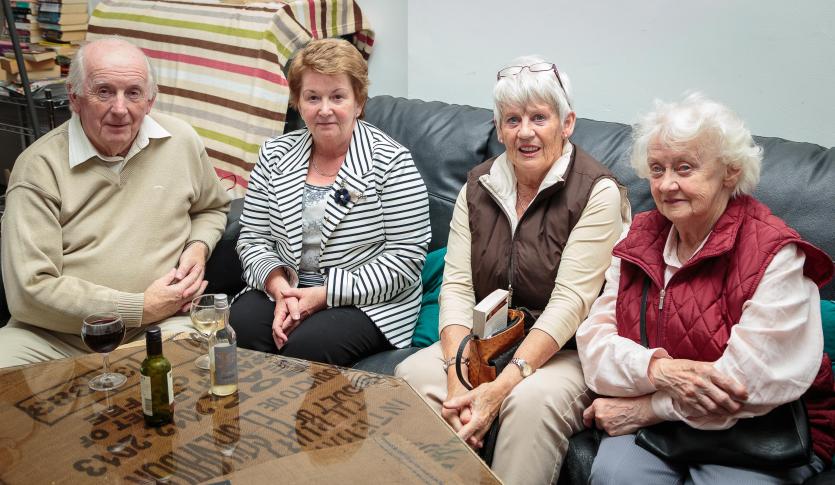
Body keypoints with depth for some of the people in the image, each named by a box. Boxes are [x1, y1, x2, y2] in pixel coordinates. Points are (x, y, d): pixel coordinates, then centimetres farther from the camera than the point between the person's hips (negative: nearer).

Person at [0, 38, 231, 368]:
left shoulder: (181, 142, 6)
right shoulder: (39, 167, -7)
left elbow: (212, 208, 27)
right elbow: (30, 290, -13)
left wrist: (198, 247, 3)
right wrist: (139, 307, -13)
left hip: (160, 328, 2)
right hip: (56, 336, -1)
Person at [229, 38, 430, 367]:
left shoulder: (392, 163, -7)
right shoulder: (275, 155, 8)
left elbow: (406, 258, -11)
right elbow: (253, 239, 8)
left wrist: (324, 295, -17)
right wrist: (280, 289, -13)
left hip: (368, 301, -4)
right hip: (286, 290, 4)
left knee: (306, 347, -31)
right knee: (240, 325, -26)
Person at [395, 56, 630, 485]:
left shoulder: (596, 192, -11)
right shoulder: (478, 187, 5)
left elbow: (569, 302, -19)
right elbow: (457, 286, -3)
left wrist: (502, 385, -28)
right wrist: (459, 377, -20)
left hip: (563, 351, -4)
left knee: (531, 399, -35)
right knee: (413, 374, -23)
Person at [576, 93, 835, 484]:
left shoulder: (775, 256, -14)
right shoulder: (640, 240, 3)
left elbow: (747, 381, -21)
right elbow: (594, 339, -4)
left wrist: (642, 409, -15)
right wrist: (657, 368, -24)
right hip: (662, 424, 3)